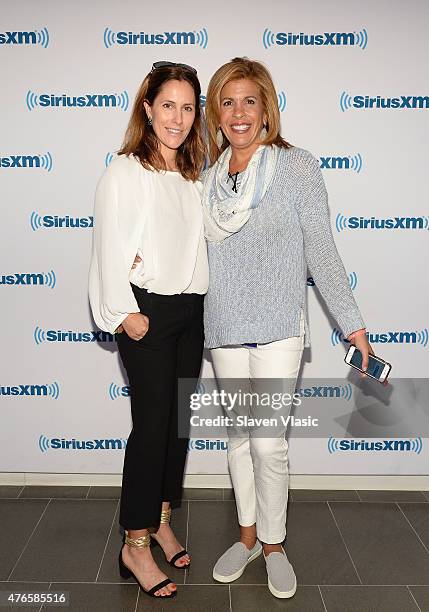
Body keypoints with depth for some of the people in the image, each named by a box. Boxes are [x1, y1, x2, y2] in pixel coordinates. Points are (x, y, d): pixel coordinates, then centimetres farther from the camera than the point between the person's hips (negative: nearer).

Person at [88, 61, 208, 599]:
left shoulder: (194, 173, 12)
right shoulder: (124, 171, -8)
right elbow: (110, 247, -11)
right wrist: (126, 313, -14)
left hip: (191, 310, 7)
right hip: (147, 311, -7)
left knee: (180, 419, 12)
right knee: (152, 423, -4)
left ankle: (161, 520, 31)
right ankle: (135, 546, 11)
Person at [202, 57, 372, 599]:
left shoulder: (297, 168, -6)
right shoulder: (209, 177, 6)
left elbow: (321, 253, -6)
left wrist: (352, 325, -7)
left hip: (277, 326, -4)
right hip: (224, 326, 4)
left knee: (268, 442, -3)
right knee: (238, 436, 13)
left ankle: (274, 544, 21)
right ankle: (247, 535, 32)